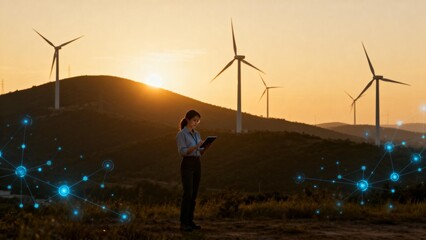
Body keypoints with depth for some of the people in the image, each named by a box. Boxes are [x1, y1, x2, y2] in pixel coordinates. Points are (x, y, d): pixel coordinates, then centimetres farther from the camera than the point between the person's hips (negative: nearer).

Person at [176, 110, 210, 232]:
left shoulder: (197, 134, 15)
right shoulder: (181, 134, -8)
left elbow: (200, 153, 15)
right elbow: (182, 152, -16)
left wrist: (206, 147, -6)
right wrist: (196, 146, -27)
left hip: (197, 164, 8)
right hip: (187, 164, -8)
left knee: (194, 194, 6)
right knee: (188, 194, -14)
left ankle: (190, 221, 11)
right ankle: (183, 223, -13)